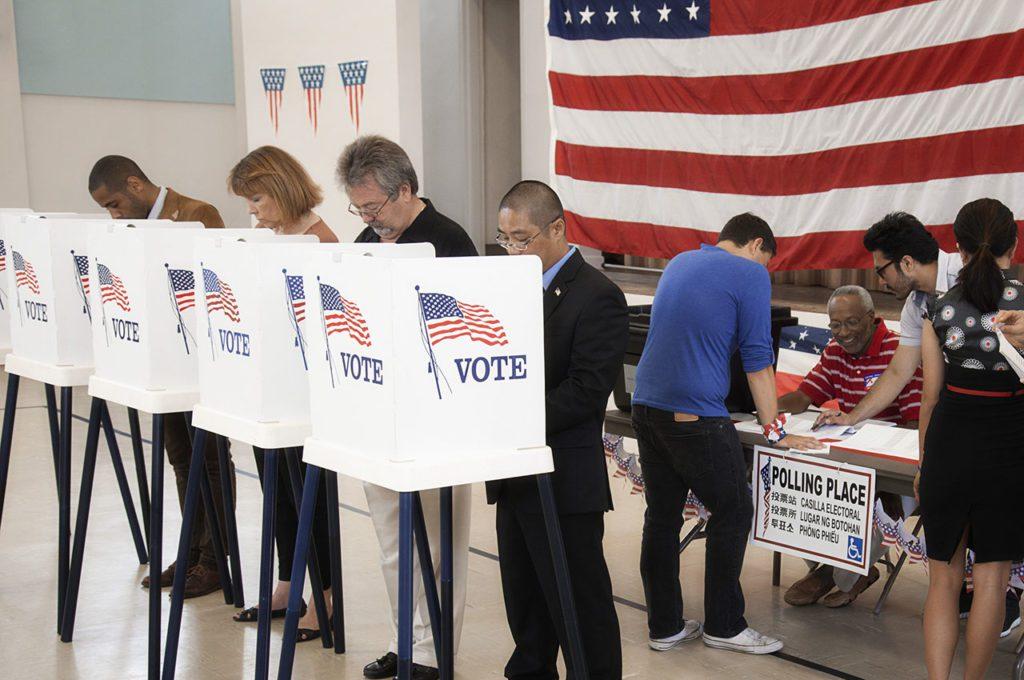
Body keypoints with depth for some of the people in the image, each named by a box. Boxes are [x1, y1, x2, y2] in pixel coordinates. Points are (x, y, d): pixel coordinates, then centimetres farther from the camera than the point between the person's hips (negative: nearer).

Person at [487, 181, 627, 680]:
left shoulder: (597, 297, -13)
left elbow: (586, 390, -20)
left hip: (565, 482, -8)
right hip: (516, 474, 8)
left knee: (579, 605, 3)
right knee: (523, 599, 19)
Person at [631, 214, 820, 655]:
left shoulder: (679, 263, 17)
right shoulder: (751, 275, -4)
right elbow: (758, 359, -5)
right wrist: (774, 431, 3)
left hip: (647, 405, 7)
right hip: (697, 416, -7)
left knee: (661, 517, 12)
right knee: (732, 514, 7)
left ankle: (664, 626, 18)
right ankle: (724, 626, 14)